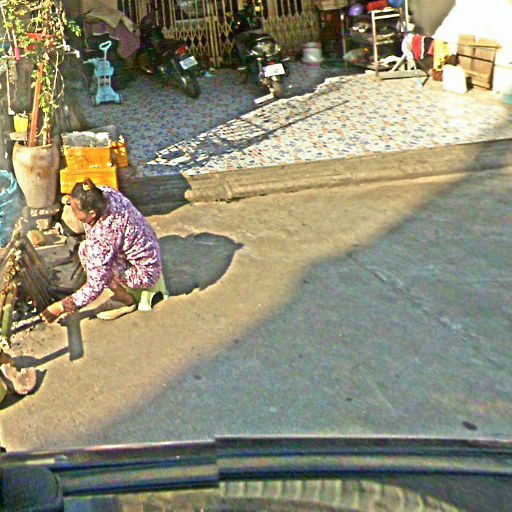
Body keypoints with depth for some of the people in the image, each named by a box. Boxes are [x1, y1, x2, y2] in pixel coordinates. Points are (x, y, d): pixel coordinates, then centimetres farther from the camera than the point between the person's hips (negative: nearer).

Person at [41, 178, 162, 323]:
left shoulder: (103, 234, -35)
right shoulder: (105, 193, -15)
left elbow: (95, 288, -29)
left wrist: (61, 307, -20)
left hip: (145, 274, -8)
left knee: (86, 251, -19)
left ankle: (127, 301, -2)